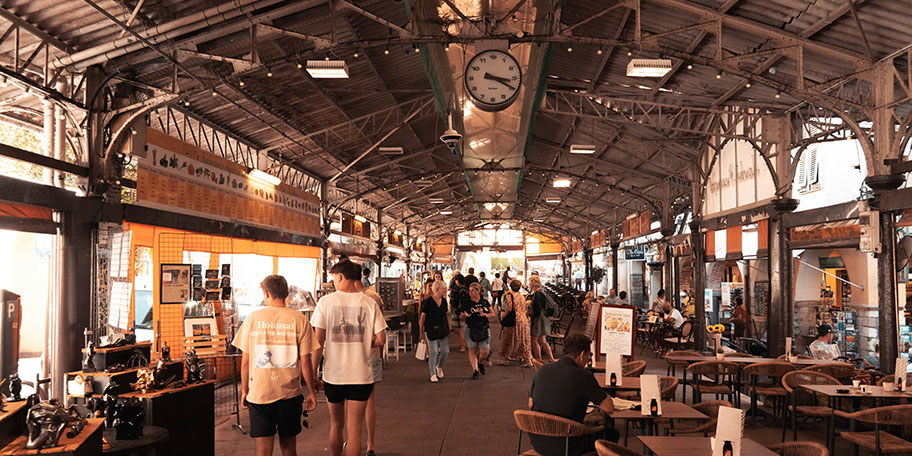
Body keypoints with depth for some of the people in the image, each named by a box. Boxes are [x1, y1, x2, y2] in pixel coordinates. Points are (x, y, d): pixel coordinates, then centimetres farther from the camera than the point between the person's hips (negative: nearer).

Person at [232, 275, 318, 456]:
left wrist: (244, 390, 11)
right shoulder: (299, 320, -3)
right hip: (290, 392, 1)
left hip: (259, 393, 0)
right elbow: (305, 361, -3)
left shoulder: (253, 318, -1)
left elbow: (245, 360, 1)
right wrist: (311, 392, 5)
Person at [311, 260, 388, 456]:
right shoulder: (369, 303, -2)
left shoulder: (326, 301, -4)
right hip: (361, 375, 0)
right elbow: (381, 339, -2)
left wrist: (313, 373, 1)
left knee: (336, 425, 20)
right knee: (354, 429, 4)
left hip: (333, 375, 1)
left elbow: (318, 341, -6)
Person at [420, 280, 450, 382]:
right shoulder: (428, 301, -11)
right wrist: (421, 331, -6)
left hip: (443, 329, 5)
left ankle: (439, 367, 31)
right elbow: (422, 316, -6)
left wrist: (448, 329, 16)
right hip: (431, 329, -5)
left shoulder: (444, 301, 6)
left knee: (445, 351, 3)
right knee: (433, 352, -2)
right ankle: (433, 374, 11)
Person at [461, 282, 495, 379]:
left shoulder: (485, 302, 6)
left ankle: (481, 363, 27)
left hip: (484, 329, 1)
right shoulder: (467, 303, 1)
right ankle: (475, 370, 9)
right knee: (472, 350, 0)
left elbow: (493, 314, 10)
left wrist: (485, 315, -8)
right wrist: (465, 315, -16)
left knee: (485, 351, -4)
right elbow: (461, 315, 6)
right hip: (470, 329, -1)